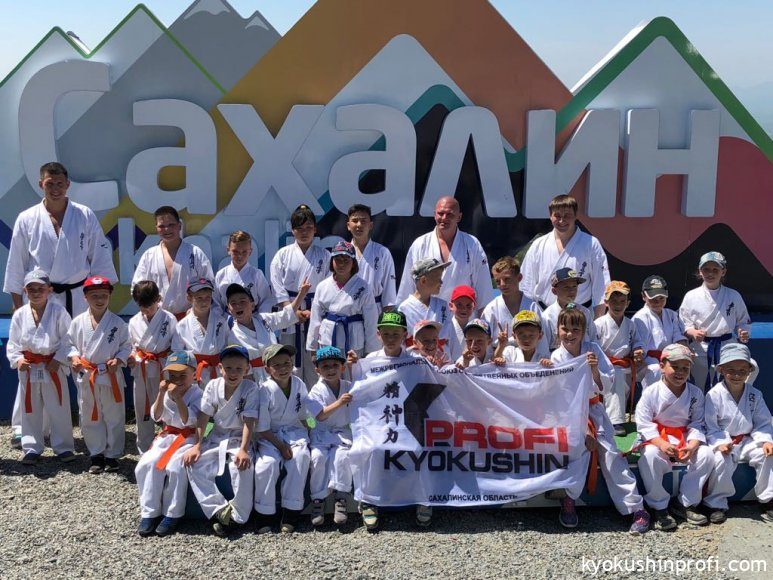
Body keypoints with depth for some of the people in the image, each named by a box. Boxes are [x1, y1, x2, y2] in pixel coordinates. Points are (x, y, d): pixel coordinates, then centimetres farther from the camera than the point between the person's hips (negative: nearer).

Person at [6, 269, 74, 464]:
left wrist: (59, 359, -15)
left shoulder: (58, 311, -7)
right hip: (28, 368, 3)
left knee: (59, 410, 4)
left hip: (53, 367, -2)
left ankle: (63, 447, 17)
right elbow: (13, 342, 5)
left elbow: (67, 339, -7)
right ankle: (32, 448, 23)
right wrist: (18, 359, -10)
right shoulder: (20, 314, 1)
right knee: (30, 411, 11)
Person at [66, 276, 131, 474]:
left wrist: (118, 360, -14)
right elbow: (70, 343, 8)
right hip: (86, 376, 2)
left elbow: (126, 345, 1)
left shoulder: (117, 322, -5)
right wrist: (74, 357, -9)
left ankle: (112, 455, 20)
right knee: (89, 418, 10)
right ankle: (96, 455, 23)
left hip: (111, 375, -2)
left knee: (114, 418, 6)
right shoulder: (78, 322, 0)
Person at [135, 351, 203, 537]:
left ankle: (173, 514, -15)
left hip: (188, 438, -5)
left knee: (175, 467, -30)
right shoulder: (166, 393, 6)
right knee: (147, 464, -20)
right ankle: (149, 513, -11)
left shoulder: (197, 394, -8)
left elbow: (188, 420, -19)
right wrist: (161, 393, -15)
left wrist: (177, 397, -27)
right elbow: (156, 416, -4)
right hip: (167, 436, 5)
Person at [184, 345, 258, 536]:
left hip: (240, 439, -4)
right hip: (217, 437, 4)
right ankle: (219, 509, -17)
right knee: (194, 465, -19)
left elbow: (249, 421, -18)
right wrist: (196, 445, -11)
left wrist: (243, 449, -29)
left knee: (242, 467, -32)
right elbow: (203, 417, -3)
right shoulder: (213, 386, -4)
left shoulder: (250, 389, -13)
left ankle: (238, 516, -16)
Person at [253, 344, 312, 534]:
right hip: (270, 435, -3)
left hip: (294, 431, 3)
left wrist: (307, 437, -1)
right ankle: (264, 514, -12)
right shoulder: (265, 390, -15)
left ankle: (291, 513, -21)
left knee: (300, 456, -28)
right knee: (267, 463, -30)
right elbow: (262, 428, -13)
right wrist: (281, 447, -19)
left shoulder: (299, 384, -3)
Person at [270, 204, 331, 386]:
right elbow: (278, 289, 0)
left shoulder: (324, 255, 5)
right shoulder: (283, 254, 5)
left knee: (314, 364, 2)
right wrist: (295, 311, -10)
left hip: (316, 317, 0)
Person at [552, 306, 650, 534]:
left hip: (593, 409, 2)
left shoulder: (593, 349, -2)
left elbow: (606, 386, -2)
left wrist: (595, 371, -24)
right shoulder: (557, 357, -6)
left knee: (610, 453, -12)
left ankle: (636, 507, -7)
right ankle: (568, 500, -8)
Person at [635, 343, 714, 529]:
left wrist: (692, 445, -21)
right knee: (650, 456, -35)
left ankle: (685, 504, -4)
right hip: (656, 438, -3)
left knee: (706, 455, -22)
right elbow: (644, 424, -13)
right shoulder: (651, 392, -11)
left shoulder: (695, 393, 0)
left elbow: (697, 424, -1)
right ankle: (659, 507, -15)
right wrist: (661, 443, -29)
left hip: (684, 438, 4)